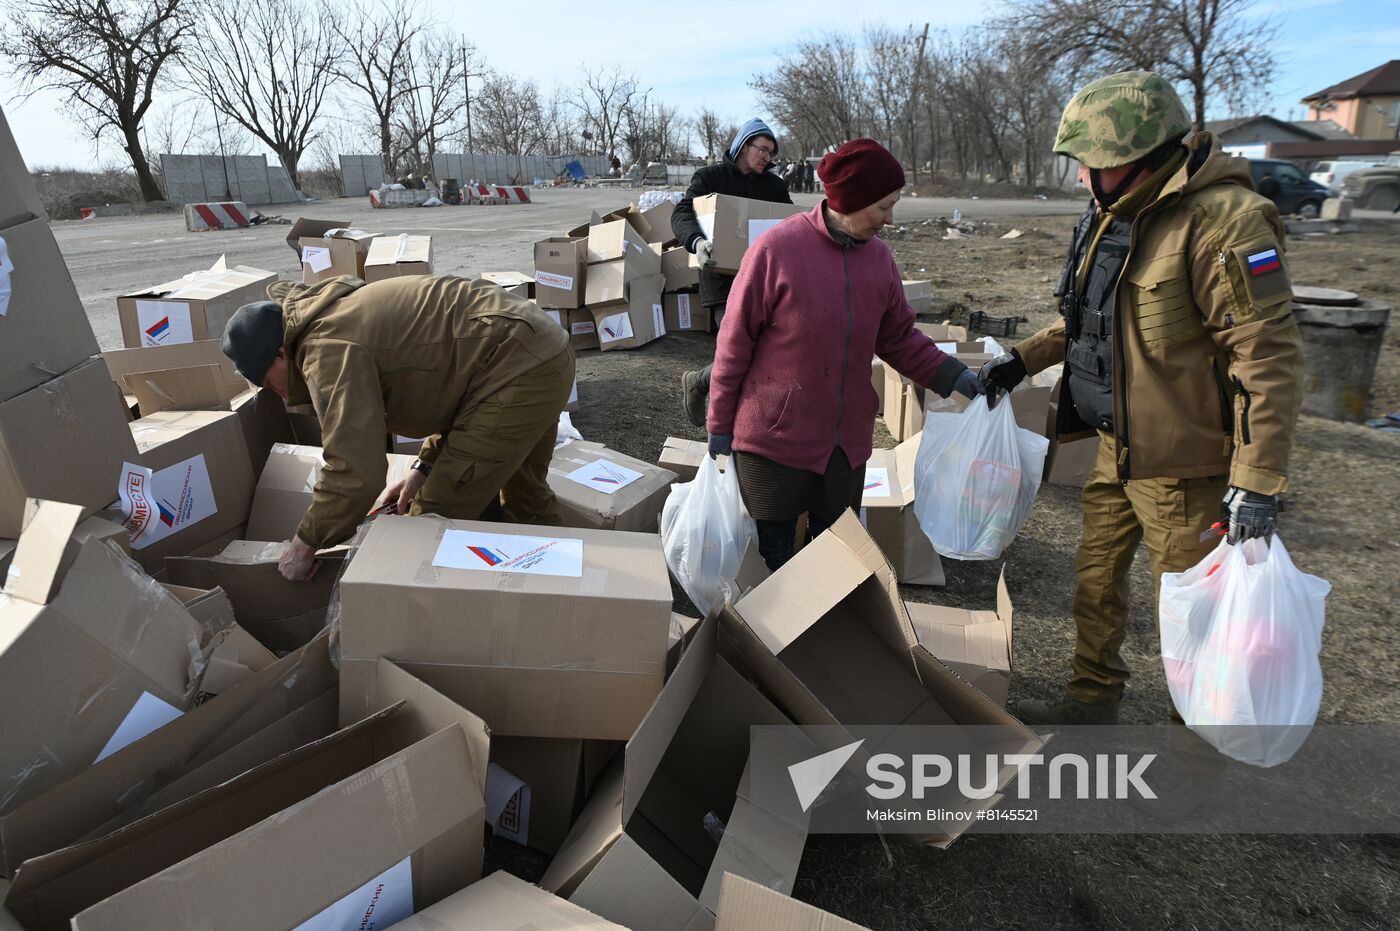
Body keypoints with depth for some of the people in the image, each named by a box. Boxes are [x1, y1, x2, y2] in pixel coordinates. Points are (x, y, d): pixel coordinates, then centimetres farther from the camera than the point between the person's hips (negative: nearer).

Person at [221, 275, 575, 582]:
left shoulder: (327, 347, -12)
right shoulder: (346, 311, 20)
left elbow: (355, 469, -18)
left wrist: (306, 541, -2)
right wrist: (426, 467, 19)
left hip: (517, 371, -11)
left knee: (436, 519, -3)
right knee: (526, 497, 29)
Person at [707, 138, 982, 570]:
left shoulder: (879, 256, 1)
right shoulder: (776, 249, -15)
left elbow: (898, 337, 11)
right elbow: (735, 342, -9)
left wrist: (950, 374, -3)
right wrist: (721, 423, -5)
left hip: (847, 437, 5)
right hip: (775, 437, -4)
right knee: (774, 549, 10)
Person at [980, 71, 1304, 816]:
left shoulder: (1221, 220, -22)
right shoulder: (1114, 214, 6)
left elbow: (1269, 356, -24)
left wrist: (1257, 481, -26)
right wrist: (1023, 360, 11)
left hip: (1185, 462, -8)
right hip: (1118, 447, 8)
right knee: (1096, 580, 20)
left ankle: (1200, 761, 27)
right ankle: (1093, 702, 42)